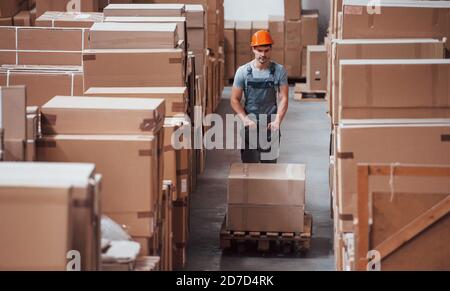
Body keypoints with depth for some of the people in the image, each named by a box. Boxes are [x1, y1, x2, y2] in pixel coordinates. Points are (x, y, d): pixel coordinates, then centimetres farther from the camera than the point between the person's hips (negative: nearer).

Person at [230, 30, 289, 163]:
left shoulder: (279, 71, -1)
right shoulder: (243, 71, -2)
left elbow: (283, 98, -3)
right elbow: (235, 100, 1)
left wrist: (278, 121, -17)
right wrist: (245, 119, -13)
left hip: (271, 126, 1)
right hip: (250, 126, 0)